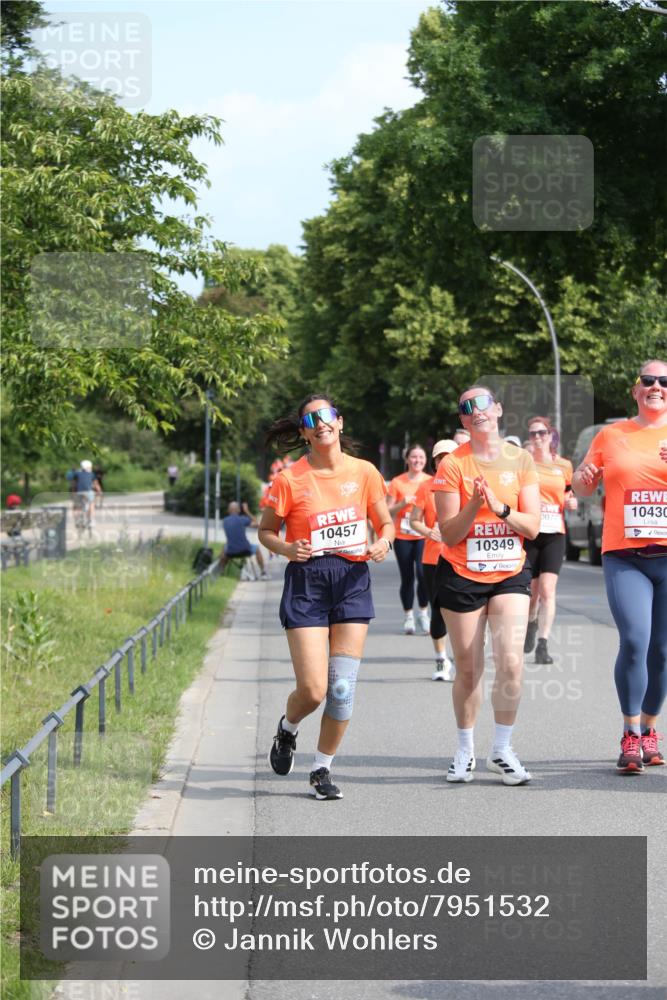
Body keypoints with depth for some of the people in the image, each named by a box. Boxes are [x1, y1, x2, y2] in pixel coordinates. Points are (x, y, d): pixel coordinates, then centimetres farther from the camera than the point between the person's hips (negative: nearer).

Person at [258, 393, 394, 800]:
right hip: (307, 582, -2)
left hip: (353, 580, 2)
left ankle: (323, 769, 15)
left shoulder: (364, 472, 2)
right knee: (313, 689, -8)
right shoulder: (290, 479, -5)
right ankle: (288, 729, 27)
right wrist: (287, 549, -16)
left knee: (343, 686, -2)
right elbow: (266, 530, 5)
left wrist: (383, 543, -9)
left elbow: (386, 523, 13)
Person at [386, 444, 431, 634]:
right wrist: (403, 503, -13)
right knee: (407, 578, 3)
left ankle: (423, 613, 0)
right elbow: (388, 511, 3)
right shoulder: (397, 482, 1)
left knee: (423, 573, -16)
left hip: (424, 536, 0)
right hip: (403, 537, 0)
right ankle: (408, 616, 17)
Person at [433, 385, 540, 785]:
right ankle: (465, 752, 21)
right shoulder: (452, 464, -5)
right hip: (462, 576, -1)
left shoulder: (520, 460, 2)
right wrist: (474, 506, -23)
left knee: (511, 662, -12)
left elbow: (532, 527, -1)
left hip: (511, 574, 2)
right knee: (469, 670, 4)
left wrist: (500, 508, -17)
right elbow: (449, 534, -7)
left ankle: (503, 751, 4)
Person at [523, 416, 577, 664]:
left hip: (554, 534, 0)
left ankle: (542, 645, -11)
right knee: (531, 591, 6)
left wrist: (571, 502, -2)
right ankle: (532, 622, 39)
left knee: (547, 589, -12)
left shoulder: (564, 465, 8)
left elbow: (569, 495, 20)